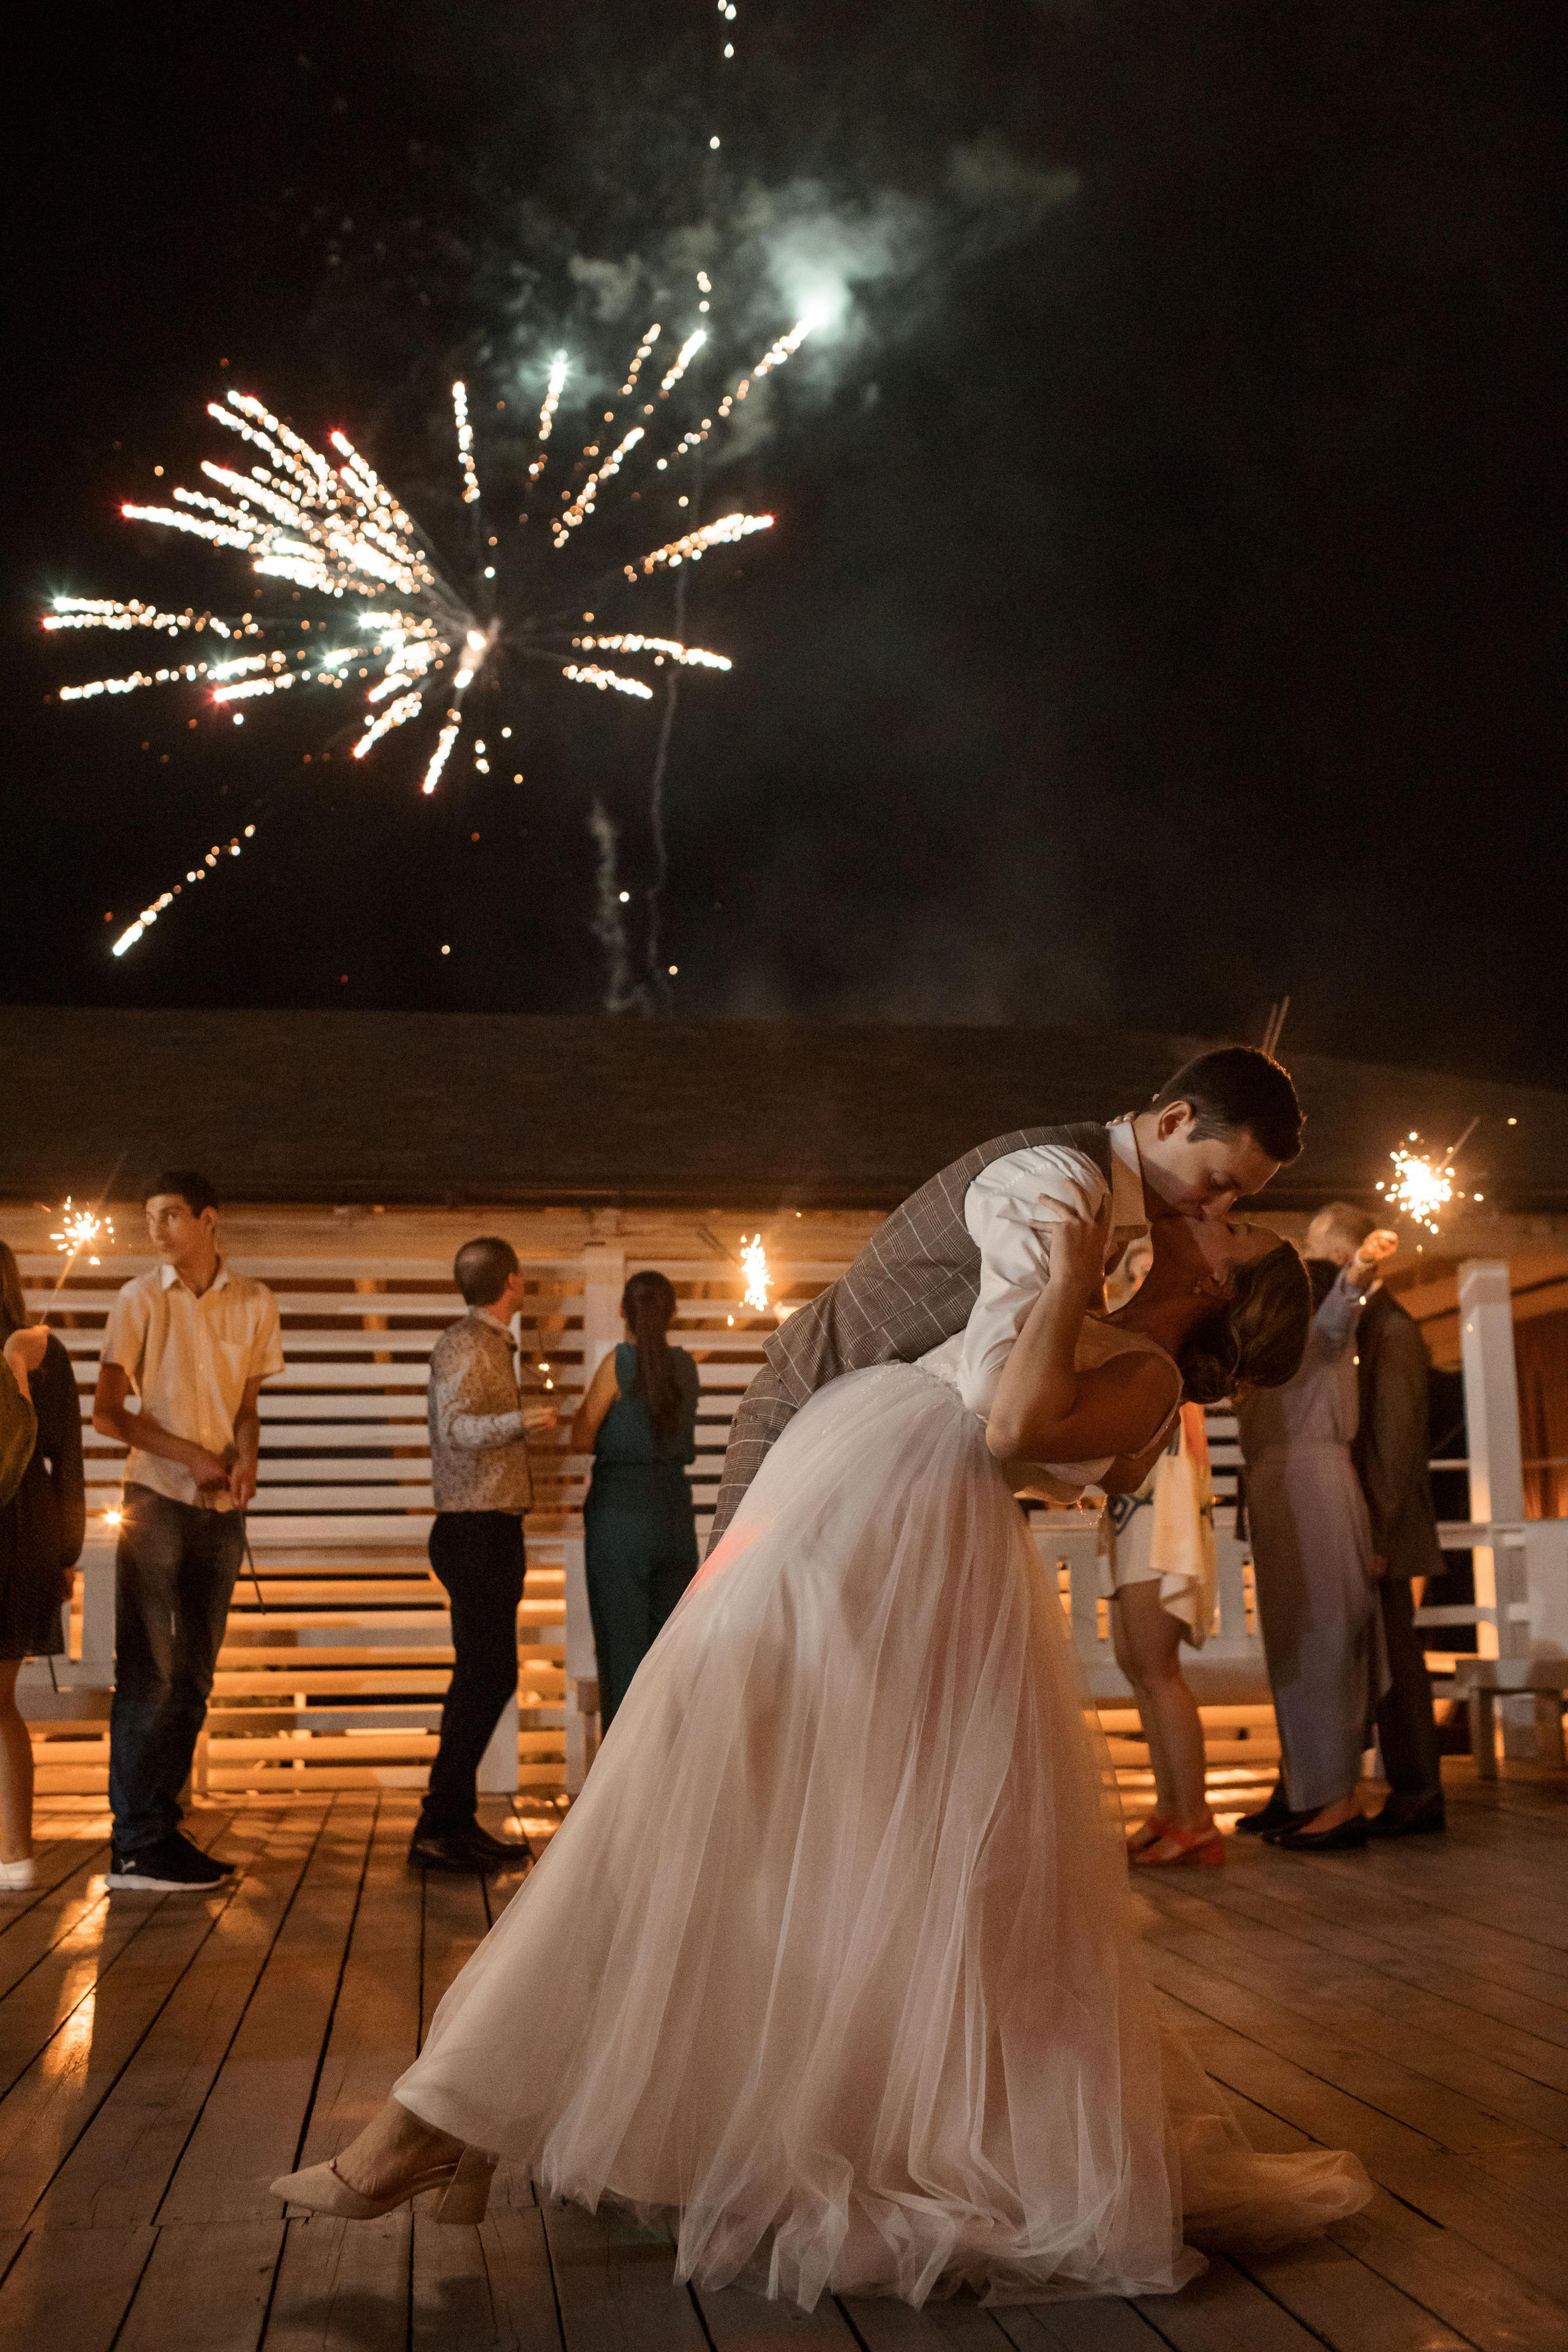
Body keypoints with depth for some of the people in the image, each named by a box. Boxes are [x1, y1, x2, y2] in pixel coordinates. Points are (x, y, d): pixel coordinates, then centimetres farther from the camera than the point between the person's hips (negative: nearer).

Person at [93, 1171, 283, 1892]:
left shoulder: (255, 1304, 7)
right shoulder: (140, 1300, -2)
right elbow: (107, 1411, -3)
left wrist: (246, 1455, -5)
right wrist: (189, 1456, -11)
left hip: (221, 1509, 4)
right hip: (156, 1500, -4)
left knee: (193, 1676, 7)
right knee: (149, 1675, -4)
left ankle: (161, 1826, 16)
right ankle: (135, 1846, 0)